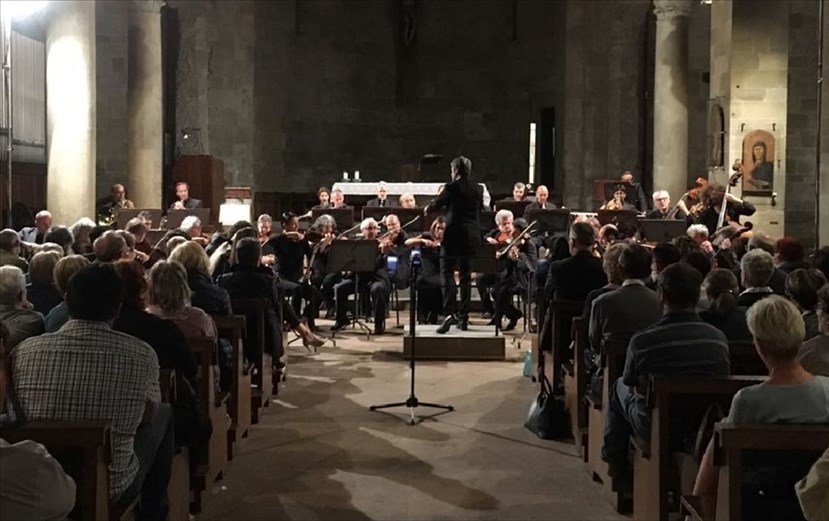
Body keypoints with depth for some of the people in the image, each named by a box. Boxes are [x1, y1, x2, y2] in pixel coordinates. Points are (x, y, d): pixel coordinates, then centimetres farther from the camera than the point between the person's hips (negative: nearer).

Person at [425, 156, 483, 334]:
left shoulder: (452, 187, -10)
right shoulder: (477, 189, 7)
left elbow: (437, 204, 1)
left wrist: (427, 209, 23)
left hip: (454, 234, -6)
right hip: (473, 236, 6)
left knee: (447, 273, -3)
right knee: (466, 275, 12)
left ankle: (449, 312, -20)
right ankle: (463, 317, 13)